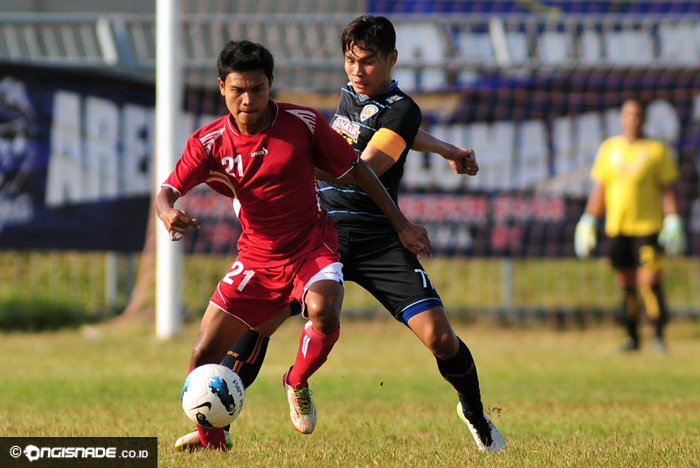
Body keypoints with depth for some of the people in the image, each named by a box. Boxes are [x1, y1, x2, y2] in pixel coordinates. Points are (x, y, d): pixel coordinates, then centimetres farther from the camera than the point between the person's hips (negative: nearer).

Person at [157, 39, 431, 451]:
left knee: (323, 312, -35)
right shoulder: (210, 143, -8)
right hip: (257, 258, 2)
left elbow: (357, 169, -2)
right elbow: (168, 191, -14)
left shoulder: (303, 123, -11)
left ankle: (298, 383, -3)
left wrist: (401, 225, 0)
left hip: (312, 247, -2)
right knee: (205, 354, -5)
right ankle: (211, 435, 23)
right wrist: (169, 213, -40)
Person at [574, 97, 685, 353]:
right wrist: (588, 222, 10)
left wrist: (673, 223, -8)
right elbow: (599, 188, 15)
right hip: (617, 227, 3)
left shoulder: (657, 150, 2)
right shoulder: (609, 149, 11)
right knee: (626, 284, 6)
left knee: (650, 281, -12)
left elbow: (668, 189, 2)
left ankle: (659, 333, -3)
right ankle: (632, 336, 14)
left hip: (648, 226, -3)